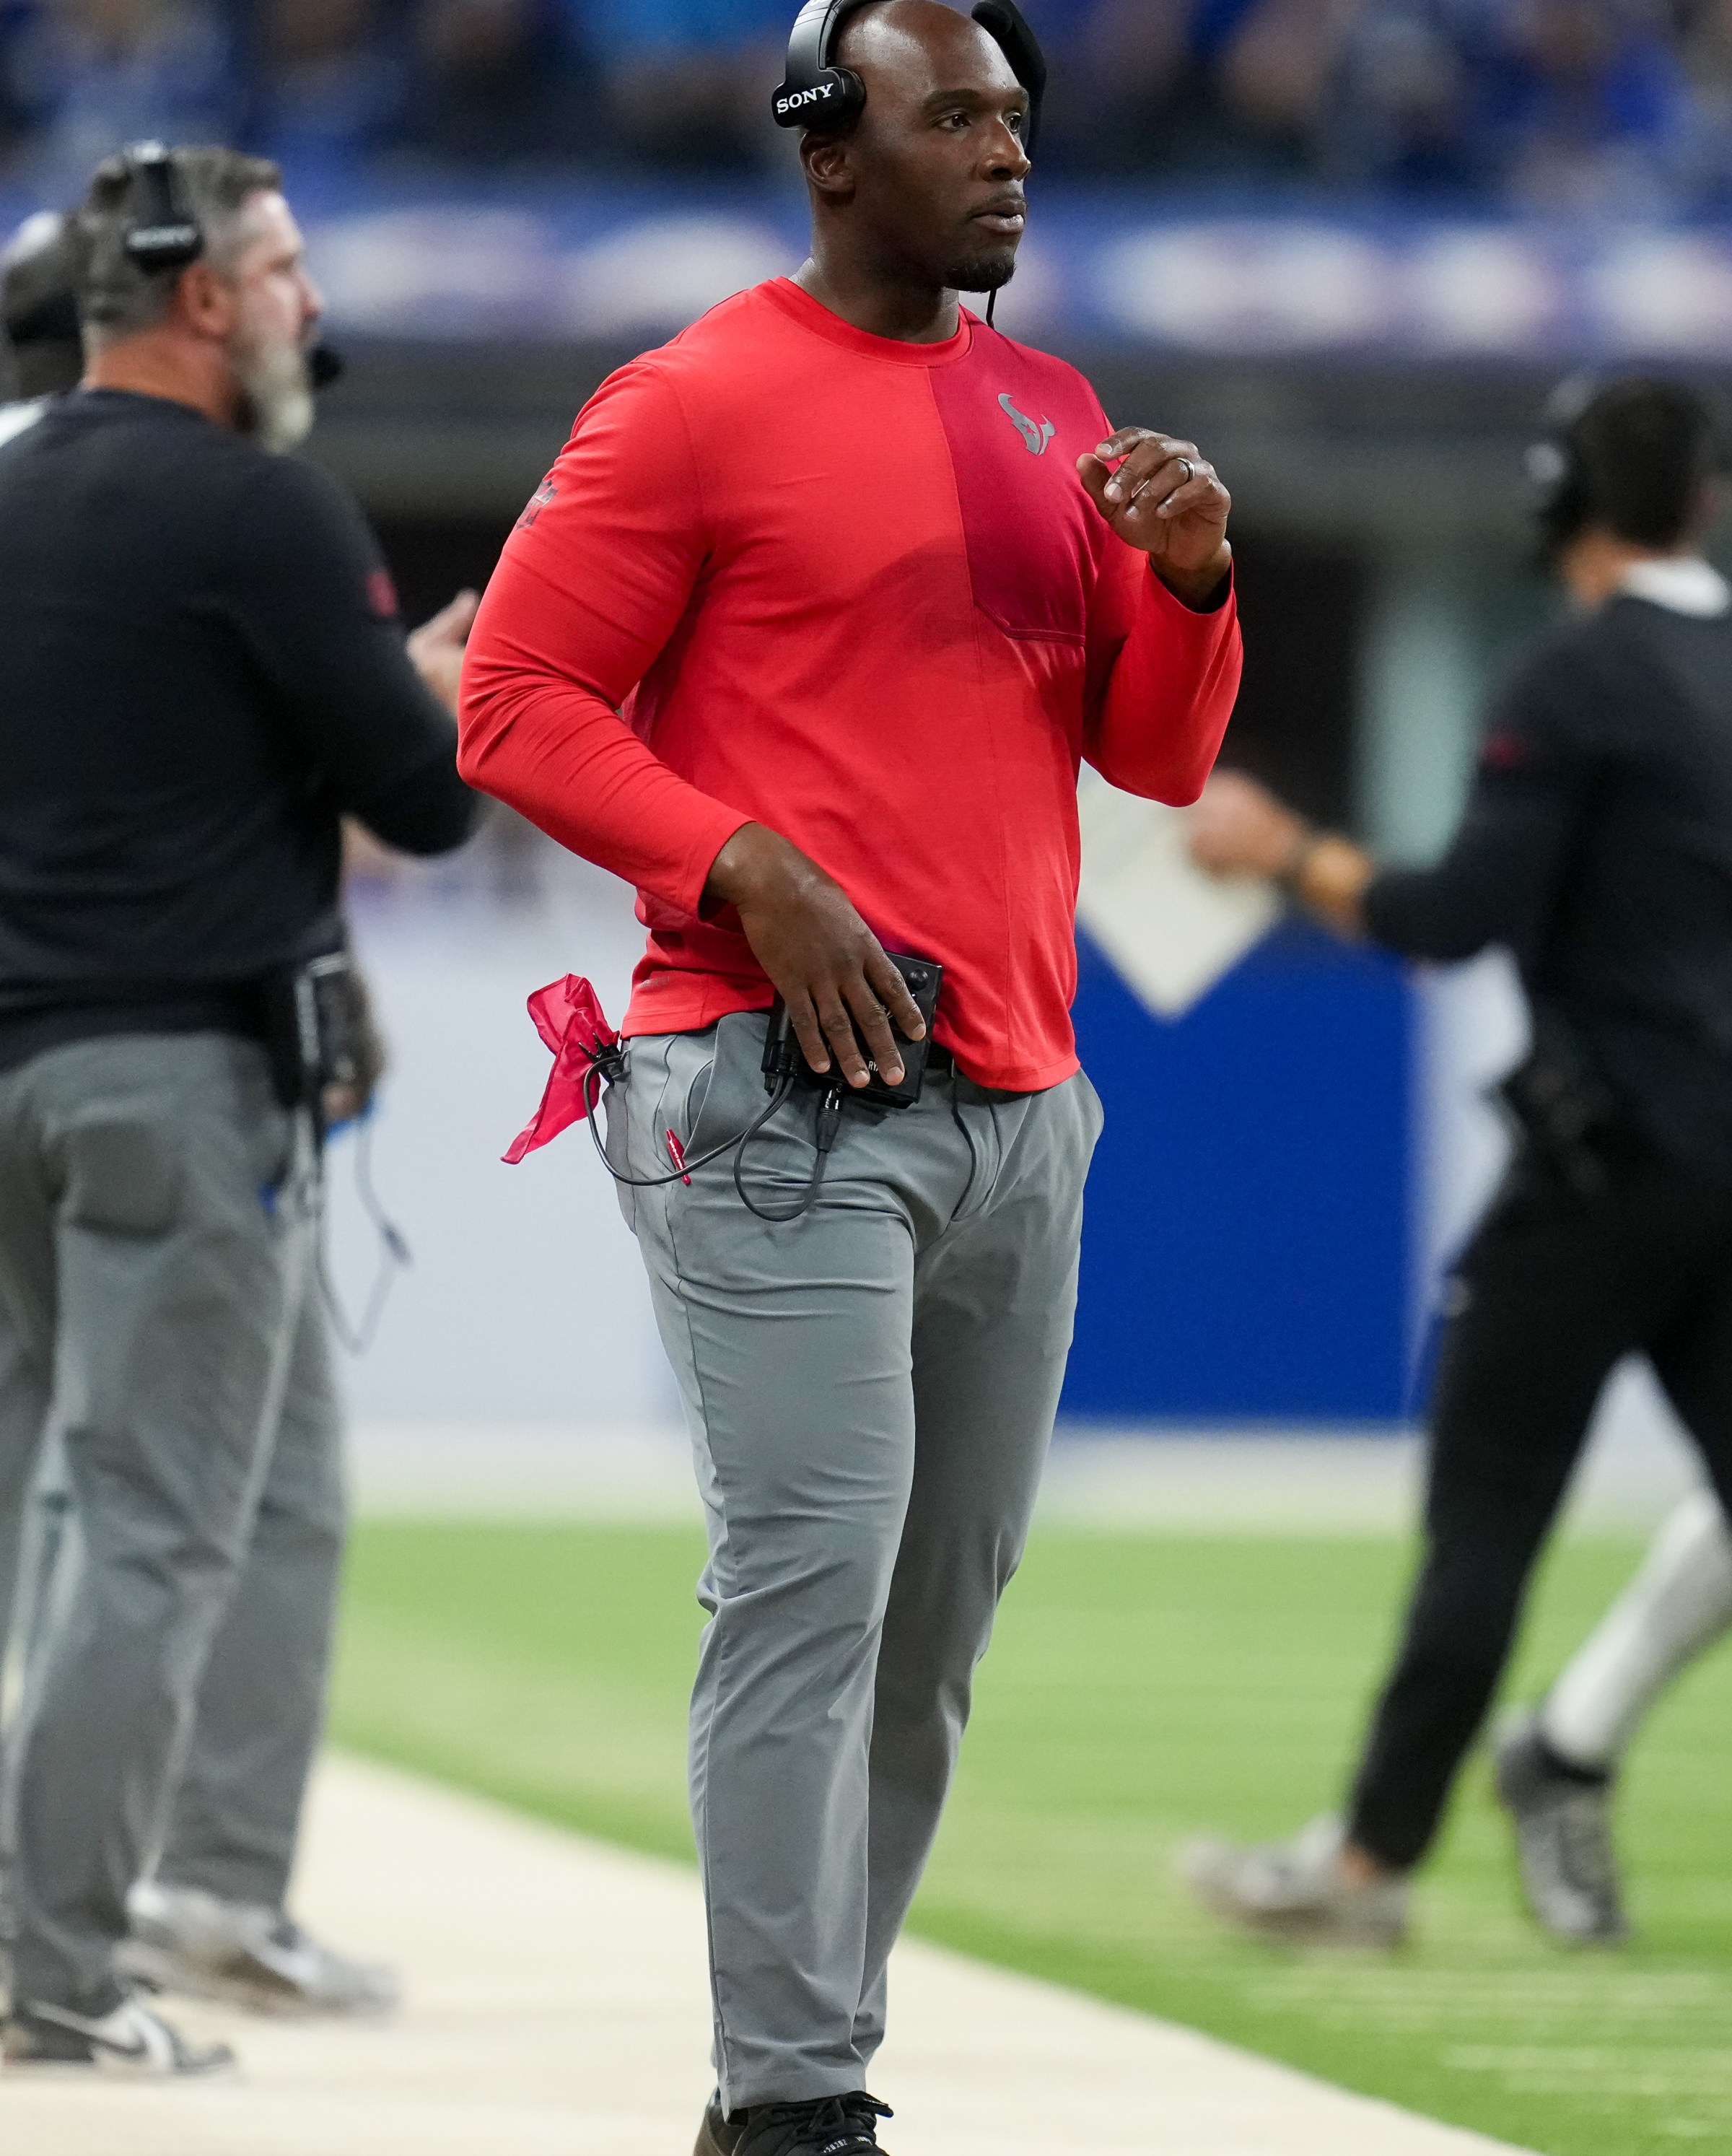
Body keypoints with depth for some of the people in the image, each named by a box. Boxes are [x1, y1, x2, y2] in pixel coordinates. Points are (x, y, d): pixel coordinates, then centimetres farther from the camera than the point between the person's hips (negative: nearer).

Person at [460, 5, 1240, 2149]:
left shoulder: (1055, 417, 17)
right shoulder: (696, 404, -3)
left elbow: (1156, 757, 20)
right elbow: (514, 700, -5)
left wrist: (1190, 586, -1)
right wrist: (749, 868, -16)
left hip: (1017, 1115, 7)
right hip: (788, 1093, -7)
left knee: (939, 1624, 6)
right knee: (813, 1588, -13)